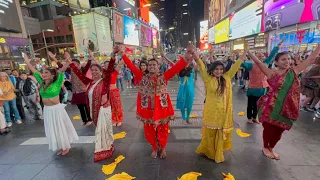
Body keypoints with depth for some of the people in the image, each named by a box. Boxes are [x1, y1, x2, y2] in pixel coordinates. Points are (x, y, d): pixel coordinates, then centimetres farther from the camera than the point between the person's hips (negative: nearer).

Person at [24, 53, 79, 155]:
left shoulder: (56, 83, -13)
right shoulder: (42, 83, 3)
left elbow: (62, 71, -25)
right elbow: (34, 71, 13)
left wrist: (68, 60, -34)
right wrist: (27, 62, 19)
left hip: (56, 109, -6)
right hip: (47, 110, 6)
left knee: (60, 128, 7)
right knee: (52, 129, 15)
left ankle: (66, 147, 25)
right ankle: (61, 147, 31)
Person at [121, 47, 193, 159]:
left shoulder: (164, 76, -4)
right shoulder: (142, 77, -1)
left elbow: (176, 68, -13)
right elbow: (131, 66, -3)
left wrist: (186, 58, -24)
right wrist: (123, 55, -8)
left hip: (161, 108, -1)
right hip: (148, 109, 1)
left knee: (162, 131, 16)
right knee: (150, 132, 16)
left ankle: (163, 149, 45)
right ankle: (155, 149, 45)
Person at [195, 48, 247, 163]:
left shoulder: (226, 78, 3)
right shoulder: (208, 79, -8)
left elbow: (234, 68, 6)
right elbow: (202, 69, -19)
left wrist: (242, 57, 3)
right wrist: (197, 60, -33)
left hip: (223, 111, 4)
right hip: (211, 111, -4)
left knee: (221, 133, 16)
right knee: (210, 132, 12)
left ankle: (218, 154, 36)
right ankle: (208, 151, 34)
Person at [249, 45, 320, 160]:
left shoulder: (294, 71, 3)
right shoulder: (272, 73, -9)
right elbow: (258, 62, -17)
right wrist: (247, 51, -22)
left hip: (287, 108, 5)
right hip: (272, 107, -4)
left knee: (279, 130, 17)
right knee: (269, 128, 10)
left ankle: (271, 148, 40)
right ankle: (265, 147, 35)